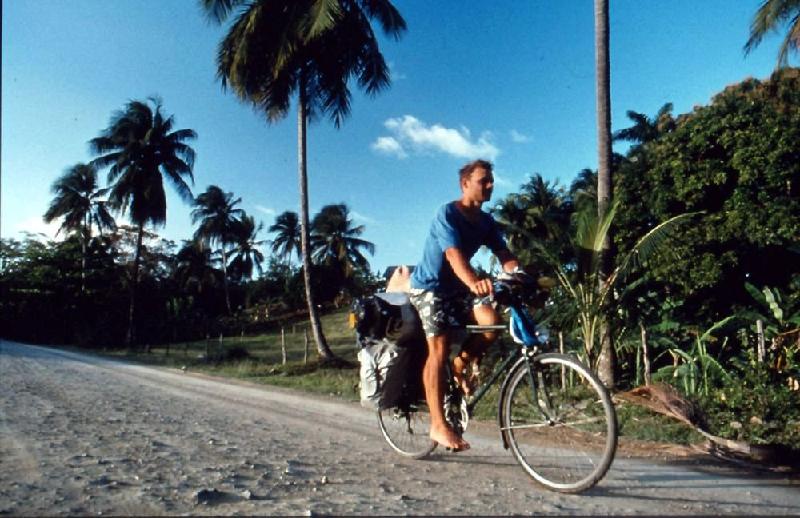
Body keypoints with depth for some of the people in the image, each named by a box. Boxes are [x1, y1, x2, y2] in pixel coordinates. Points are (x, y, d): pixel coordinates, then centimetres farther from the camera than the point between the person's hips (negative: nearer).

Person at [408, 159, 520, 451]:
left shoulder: (486, 222, 2)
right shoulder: (447, 213, -18)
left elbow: (505, 256, -9)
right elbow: (453, 253, -34)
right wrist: (474, 282, -52)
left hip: (456, 286, 6)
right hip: (429, 286, -6)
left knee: (491, 321, -20)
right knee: (439, 350, -14)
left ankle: (464, 363, 7)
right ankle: (439, 425, -9)